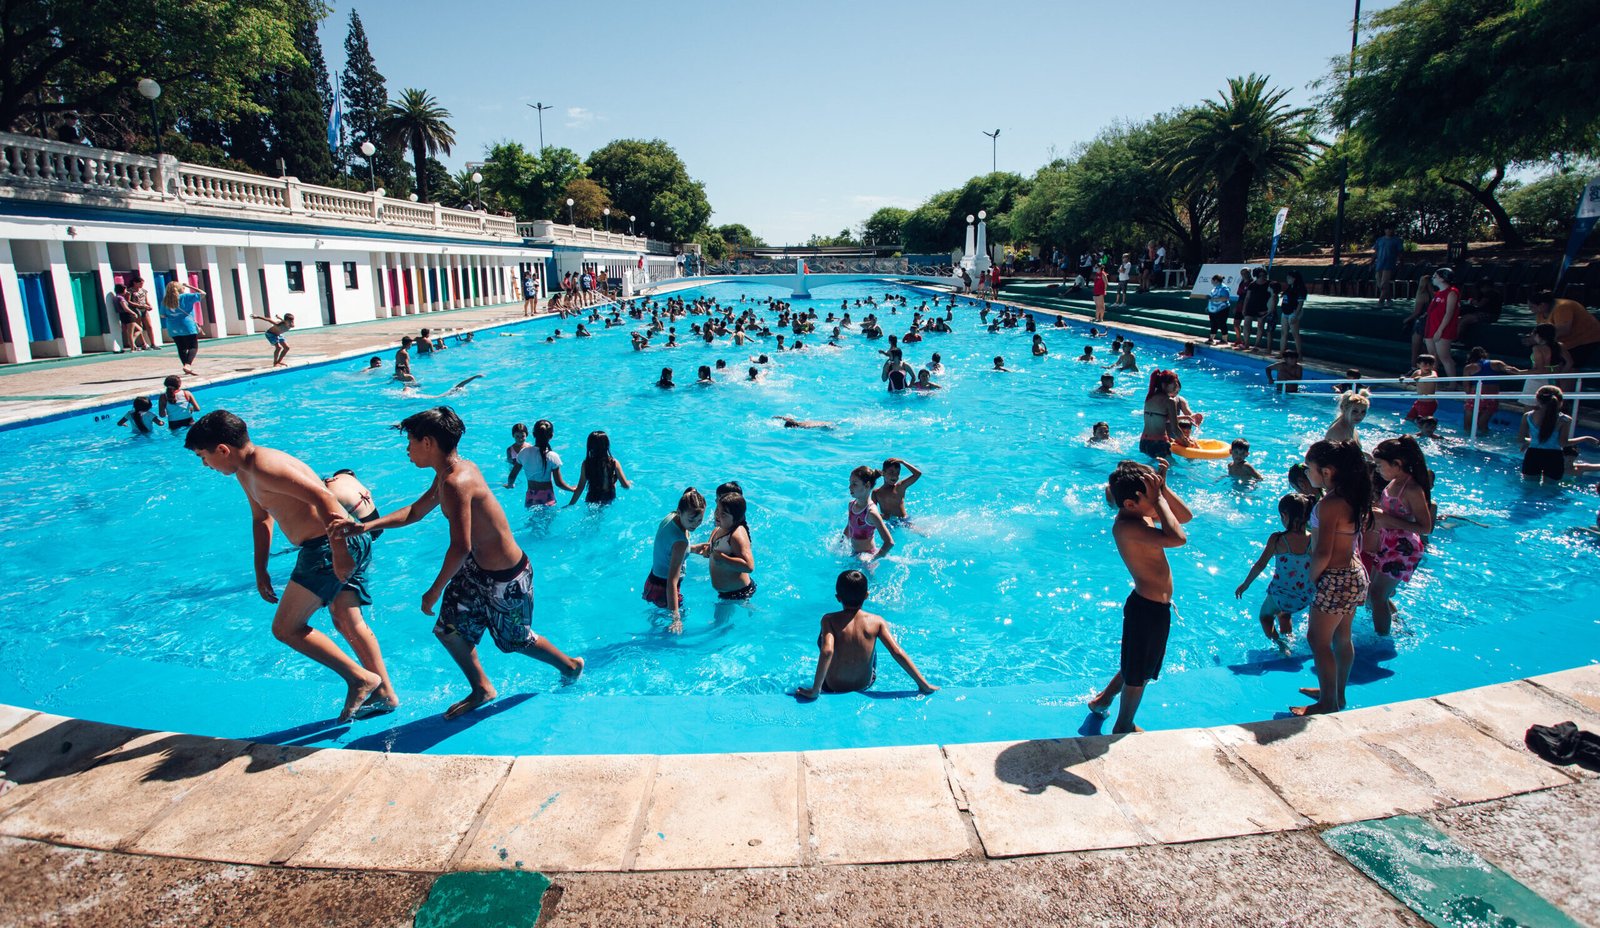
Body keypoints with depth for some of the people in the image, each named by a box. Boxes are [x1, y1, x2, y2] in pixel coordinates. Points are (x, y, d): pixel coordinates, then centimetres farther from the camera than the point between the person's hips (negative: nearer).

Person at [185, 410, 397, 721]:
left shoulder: (264, 467, -17)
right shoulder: (245, 472, 17)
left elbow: (322, 498, -27)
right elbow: (261, 518, 29)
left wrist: (338, 553, -29)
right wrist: (260, 569, 27)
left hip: (327, 547, -11)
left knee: (286, 629, -2)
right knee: (347, 623, 18)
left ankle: (360, 678, 1)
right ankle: (385, 695, 26)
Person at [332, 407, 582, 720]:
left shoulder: (455, 482, -31)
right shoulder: (453, 470, 0)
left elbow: (460, 547, -33)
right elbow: (415, 511, 12)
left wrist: (435, 590, -21)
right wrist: (367, 526, 1)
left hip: (506, 577, -9)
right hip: (477, 568, 9)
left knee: (517, 640, 14)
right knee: (449, 629, 18)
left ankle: (571, 665, 40)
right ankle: (481, 690, 38)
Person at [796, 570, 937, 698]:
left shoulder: (829, 620, -22)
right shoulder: (876, 621, -17)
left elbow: (827, 651, -37)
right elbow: (898, 653, -22)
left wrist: (815, 690, -31)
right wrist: (924, 685, -15)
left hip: (832, 688, -2)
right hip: (865, 686, 2)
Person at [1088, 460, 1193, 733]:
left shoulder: (1142, 512, 0)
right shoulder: (1126, 526, -29)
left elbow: (1185, 516, 6)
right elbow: (1178, 538, -39)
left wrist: (1162, 487, -7)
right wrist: (1158, 498, -30)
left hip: (1153, 605, 10)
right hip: (1149, 609, -10)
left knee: (1137, 666, 29)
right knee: (1138, 674, 12)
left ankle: (1102, 700, 48)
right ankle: (1123, 727, 34)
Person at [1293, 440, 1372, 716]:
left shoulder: (1329, 504, -25)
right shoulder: (1353, 497, 3)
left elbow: (1323, 554, -26)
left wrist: (1312, 578, -8)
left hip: (1336, 579, -10)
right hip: (1354, 573, 10)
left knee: (1318, 640, 4)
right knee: (1341, 637, 21)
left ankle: (1328, 703, 15)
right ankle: (1337, 693, 36)